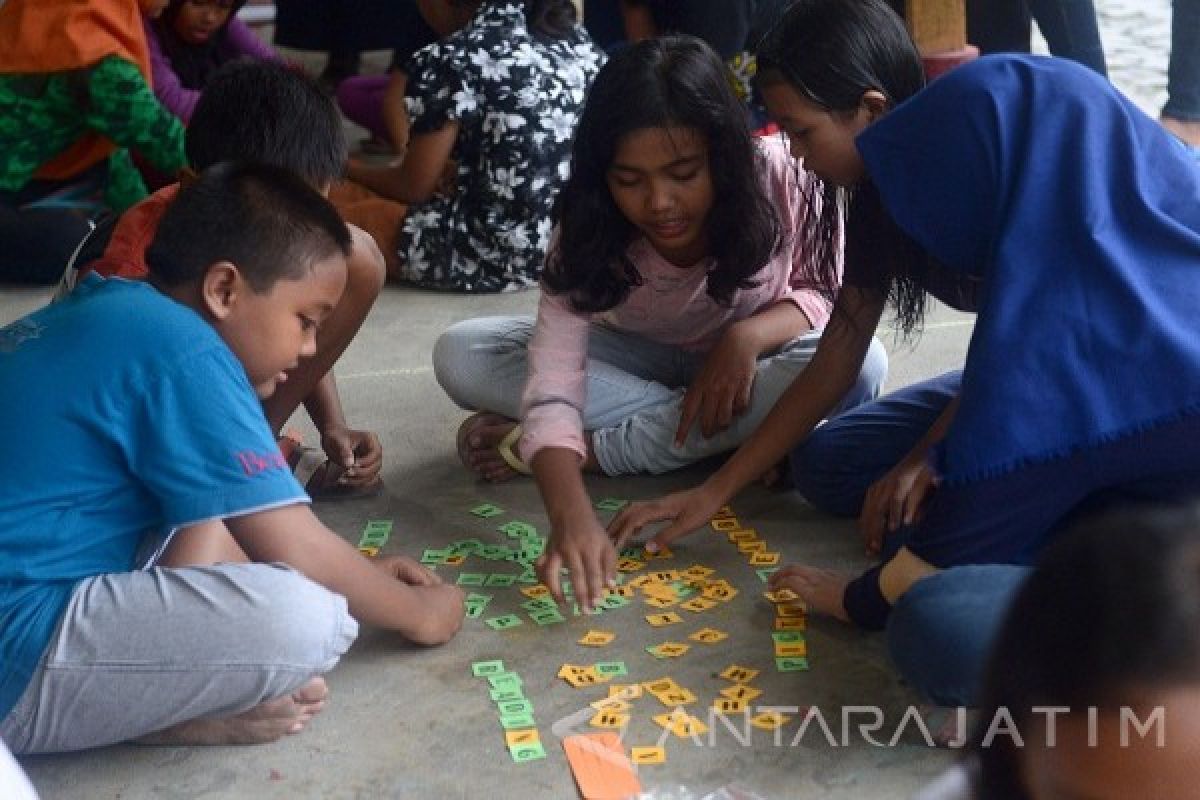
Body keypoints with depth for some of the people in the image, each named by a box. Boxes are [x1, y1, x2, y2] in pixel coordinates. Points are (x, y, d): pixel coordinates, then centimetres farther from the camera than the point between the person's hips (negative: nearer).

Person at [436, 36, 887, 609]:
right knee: (460, 357, -22)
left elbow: (826, 298, -14)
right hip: (639, 362, 0)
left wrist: (749, 335, -35)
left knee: (857, 366, -34)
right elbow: (552, 384, -36)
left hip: (743, 365, 0)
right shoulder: (588, 235, -28)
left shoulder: (778, 178, -29)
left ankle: (597, 446, -25)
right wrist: (571, 515, -54)